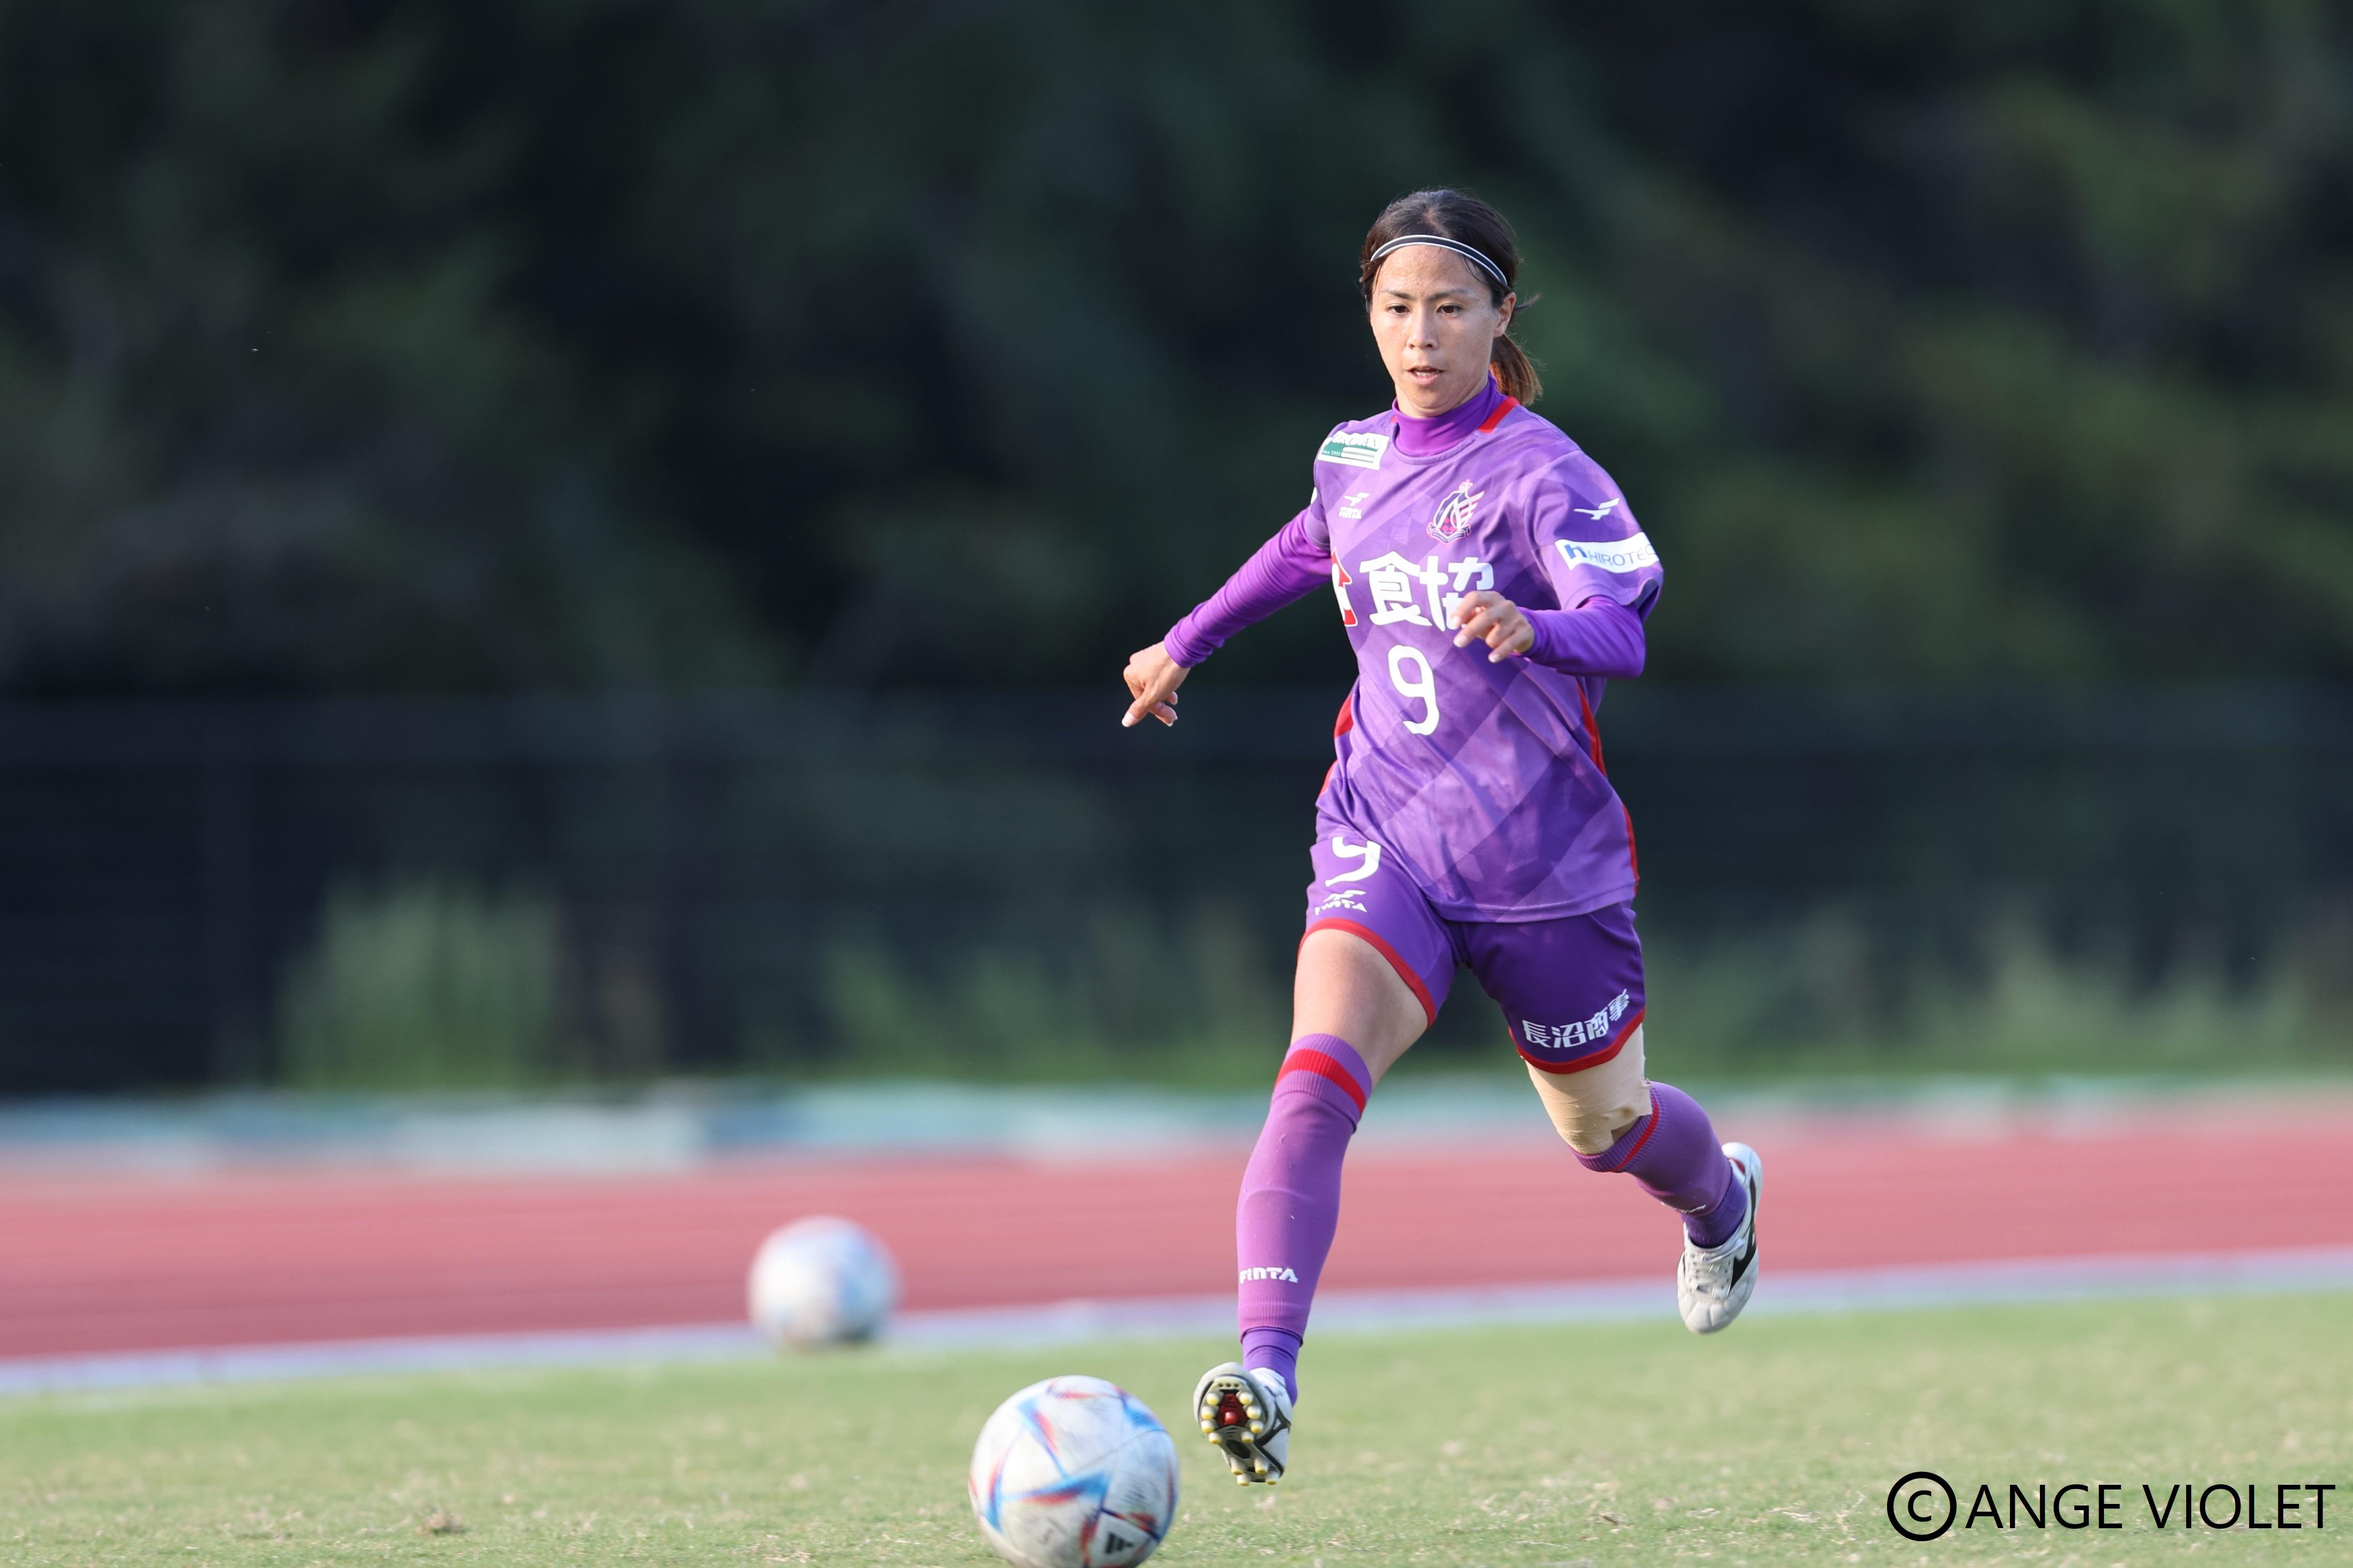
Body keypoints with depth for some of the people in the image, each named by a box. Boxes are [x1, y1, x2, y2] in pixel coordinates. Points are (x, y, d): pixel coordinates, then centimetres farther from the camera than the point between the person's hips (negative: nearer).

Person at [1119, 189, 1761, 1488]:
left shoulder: (1541, 473, -12)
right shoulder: (1352, 458, 4)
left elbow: (1622, 630, -27)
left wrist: (1532, 630, -49)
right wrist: (1191, 641, 39)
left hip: (1545, 866, -3)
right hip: (1384, 845, 3)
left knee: (1603, 1129, 16)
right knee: (1315, 1077, -25)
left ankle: (1721, 1199, 54)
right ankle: (1265, 1376, -37)